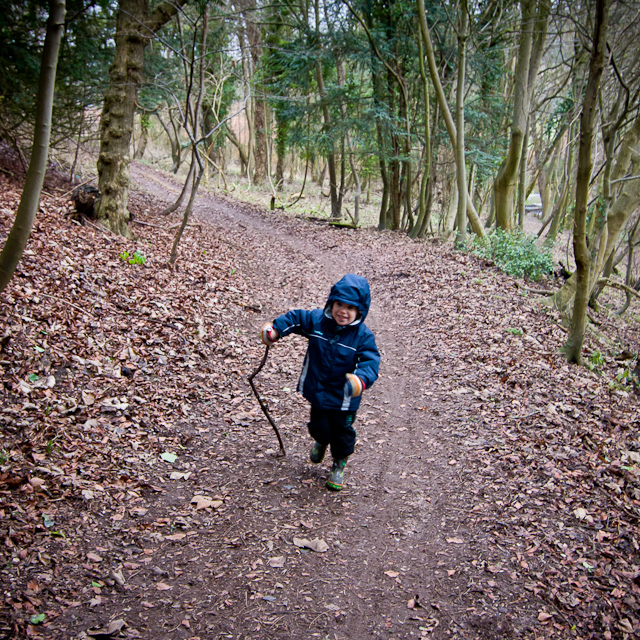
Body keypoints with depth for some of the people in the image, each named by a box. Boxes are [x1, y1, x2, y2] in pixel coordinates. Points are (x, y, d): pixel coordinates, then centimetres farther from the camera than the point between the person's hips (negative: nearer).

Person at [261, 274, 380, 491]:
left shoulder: (363, 335, -17)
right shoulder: (316, 320, -10)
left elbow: (370, 361, -24)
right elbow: (295, 318, 5)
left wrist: (362, 379, -43)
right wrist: (275, 329, -7)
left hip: (344, 398, -2)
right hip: (318, 390, 2)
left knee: (342, 434, 11)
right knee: (319, 427, 14)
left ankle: (338, 467, 40)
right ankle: (321, 441, 53)